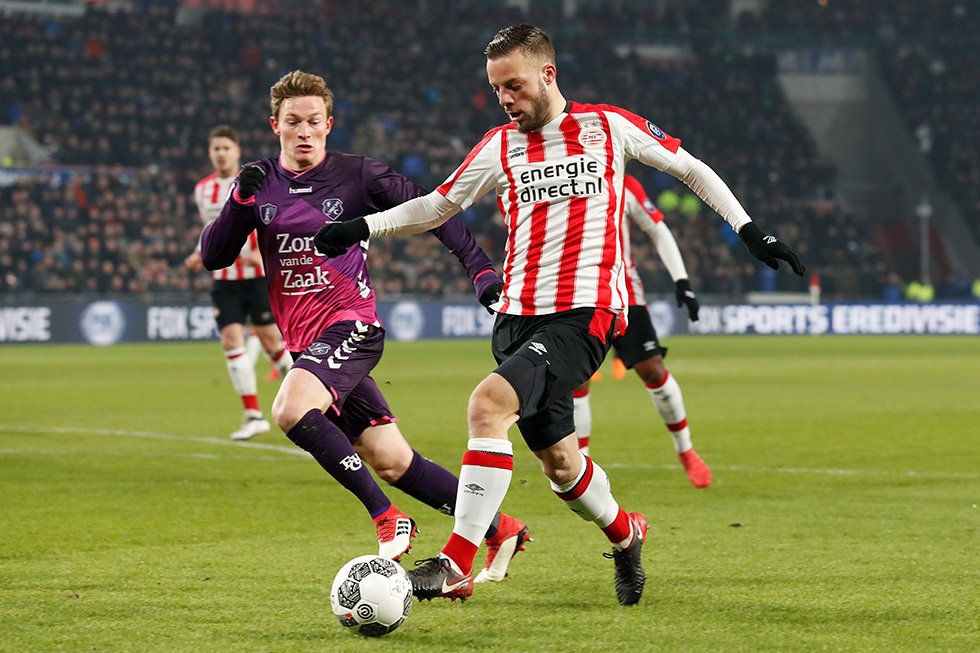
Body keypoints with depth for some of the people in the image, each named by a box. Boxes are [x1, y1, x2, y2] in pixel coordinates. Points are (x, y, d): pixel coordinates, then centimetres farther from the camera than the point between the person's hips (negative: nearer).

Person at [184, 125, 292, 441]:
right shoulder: (202, 190, 8)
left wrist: (263, 253, -24)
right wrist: (199, 254, 6)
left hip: (257, 275, -4)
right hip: (223, 279, 4)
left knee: (270, 340, 0)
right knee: (231, 340, -10)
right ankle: (254, 416, -7)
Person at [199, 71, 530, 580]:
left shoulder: (356, 175, -3)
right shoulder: (261, 183, 7)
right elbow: (213, 257, 1)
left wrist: (480, 269, -8)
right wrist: (241, 200, -15)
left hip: (351, 327, -5)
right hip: (306, 342, 5)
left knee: (290, 410, -32)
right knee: (390, 462, 6)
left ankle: (388, 517, -23)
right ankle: (499, 529, 19)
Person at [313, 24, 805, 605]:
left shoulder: (606, 127, 3)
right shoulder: (500, 146, 11)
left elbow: (690, 168, 14)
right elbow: (438, 207, 23)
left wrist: (749, 230, 8)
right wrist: (361, 228, 10)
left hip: (584, 313, -5)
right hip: (517, 316, 5)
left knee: (488, 404, -26)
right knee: (557, 458, 9)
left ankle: (456, 566, -26)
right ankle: (624, 533, 41)